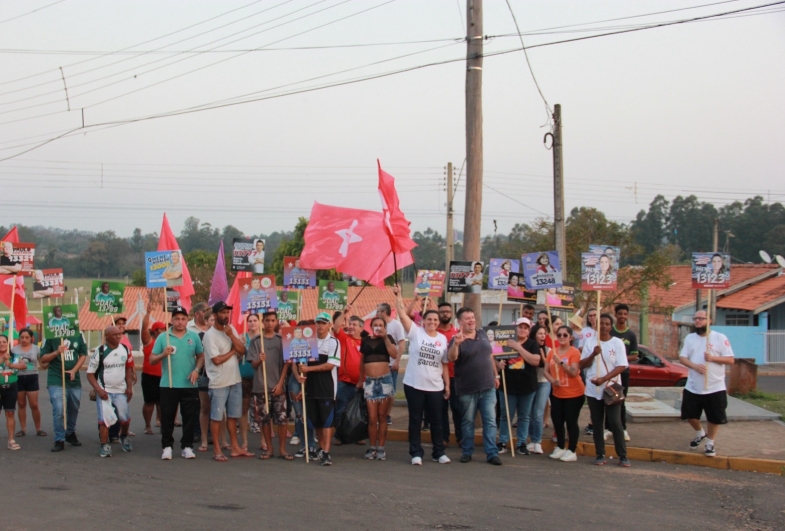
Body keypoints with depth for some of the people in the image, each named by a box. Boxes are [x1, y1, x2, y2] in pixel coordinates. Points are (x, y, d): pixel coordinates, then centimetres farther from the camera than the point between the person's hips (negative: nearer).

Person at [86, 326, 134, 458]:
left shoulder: (125, 350, 3)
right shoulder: (99, 352, -9)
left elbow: (129, 368, 15)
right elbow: (90, 373, -6)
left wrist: (129, 387, 6)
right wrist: (99, 390, -16)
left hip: (121, 391, 3)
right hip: (104, 391, -3)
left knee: (125, 418, 2)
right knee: (104, 419, -9)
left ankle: (124, 437, 31)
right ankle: (105, 446, 1)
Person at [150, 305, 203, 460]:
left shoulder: (194, 337, 6)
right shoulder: (163, 337, 1)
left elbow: (201, 356, 10)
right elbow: (152, 360, 1)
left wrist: (197, 369, -7)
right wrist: (163, 354, -17)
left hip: (189, 385, 1)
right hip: (168, 385, -1)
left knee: (190, 417, 3)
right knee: (167, 417, 3)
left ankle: (187, 446, 13)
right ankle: (167, 446, 11)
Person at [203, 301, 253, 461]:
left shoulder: (231, 329, 7)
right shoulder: (210, 335, -13)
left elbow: (242, 350, 0)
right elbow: (217, 360, -18)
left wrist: (231, 335, -13)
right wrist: (232, 351, -6)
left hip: (235, 380, 7)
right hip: (219, 383, -6)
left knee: (233, 415, 14)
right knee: (216, 416, 2)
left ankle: (235, 447, 21)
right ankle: (217, 450, 8)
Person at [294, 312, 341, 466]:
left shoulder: (333, 342, -3)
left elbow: (330, 365, -12)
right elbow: (301, 361, 15)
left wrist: (309, 369, -15)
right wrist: (299, 374, -6)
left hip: (327, 387, -5)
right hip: (311, 386, 5)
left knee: (327, 421, -8)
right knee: (316, 421, 8)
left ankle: (326, 453, -11)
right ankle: (322, 449, 20)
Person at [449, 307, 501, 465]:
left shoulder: (482, 334, 7)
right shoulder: (457, 339, -9)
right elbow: (452, 358, -27)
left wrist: (496, 375, 17)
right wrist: (456, 344, -46)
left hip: (488, 387, 4)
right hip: (467, 389, -4)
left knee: (490, 421, 1)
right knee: (467, 421, 8)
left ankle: (492, 453, 3)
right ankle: (467, 452, 18)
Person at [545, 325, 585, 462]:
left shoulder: (574, 352, -11)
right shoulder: (552, 352, 5)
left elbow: (574, 372, -21)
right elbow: (546, 371, 5)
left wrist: (560, 362, -28)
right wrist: (552, 380, -14)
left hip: (573, 394, -6)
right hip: (557, 394, 6)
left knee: (571, 421, -1)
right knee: (557, 420, 11)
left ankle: (572, 451, 8)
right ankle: (560, 447, 28)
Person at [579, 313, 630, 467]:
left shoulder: (617, 343, -1)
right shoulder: (590, 342, 5)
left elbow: (621, 366, -8)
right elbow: (583, 365, 3)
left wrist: (604, 379, -19)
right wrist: (593, 354, -16)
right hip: (593, 390, 3)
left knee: (615, 423, -5)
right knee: (597, 424, 6)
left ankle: (623, 456, 0)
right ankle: (600, 455, 13)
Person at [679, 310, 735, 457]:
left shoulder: (720, 338, -5)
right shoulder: (689, 338, 8)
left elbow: (730, 360, -8)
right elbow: (682, 358, 3)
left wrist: (712, 358, -23)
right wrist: (694, 366, -17)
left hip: (715, 388, -4)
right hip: (692, 387, 4)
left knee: (714, 417, 3)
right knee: (690, 415, 9)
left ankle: (710, 443, 24)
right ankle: (700, 433, 38)